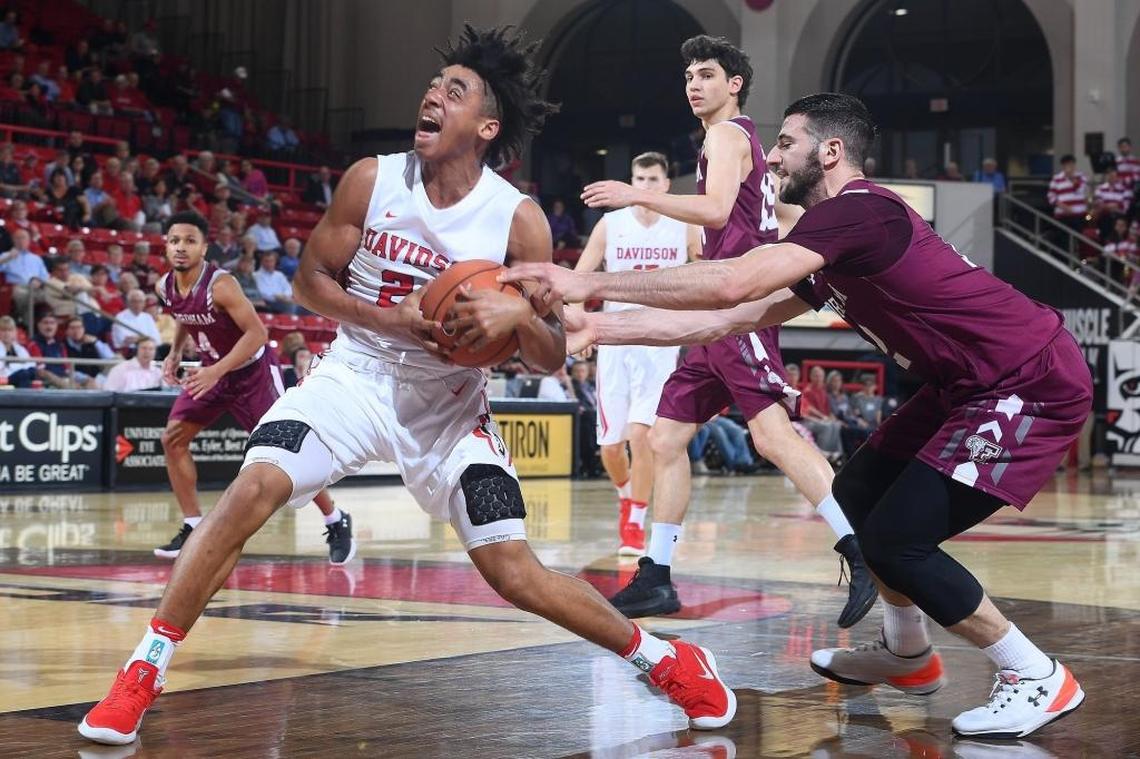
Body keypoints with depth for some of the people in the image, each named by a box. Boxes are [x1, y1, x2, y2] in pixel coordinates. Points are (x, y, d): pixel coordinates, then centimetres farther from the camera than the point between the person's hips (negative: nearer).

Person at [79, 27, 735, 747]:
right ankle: (143, 673, -13)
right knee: (253, 489, -23)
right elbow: (312, 279, 1)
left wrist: (519, 316, -30)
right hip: (356, 375, 1)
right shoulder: (372, 180, -9)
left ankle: (662, 655, 16)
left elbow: (551, 358, -7)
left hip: (450, 403, -1)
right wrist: (389, 319, -17)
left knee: (515, 573, -8)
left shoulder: (519, 219, -13)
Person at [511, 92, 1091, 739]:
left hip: (1035, 386, -10)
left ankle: (1039, 679, 2)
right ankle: (908, 655, 35)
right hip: (971, 387, 10)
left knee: (896, 537, -11)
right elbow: (726, 320, 15)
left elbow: (732, 283, -29)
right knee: (858, 498, 17)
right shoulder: (836, 240, 14)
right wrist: (601, 328, 11)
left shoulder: (855, 210, -18)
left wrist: (590, 283, -24)